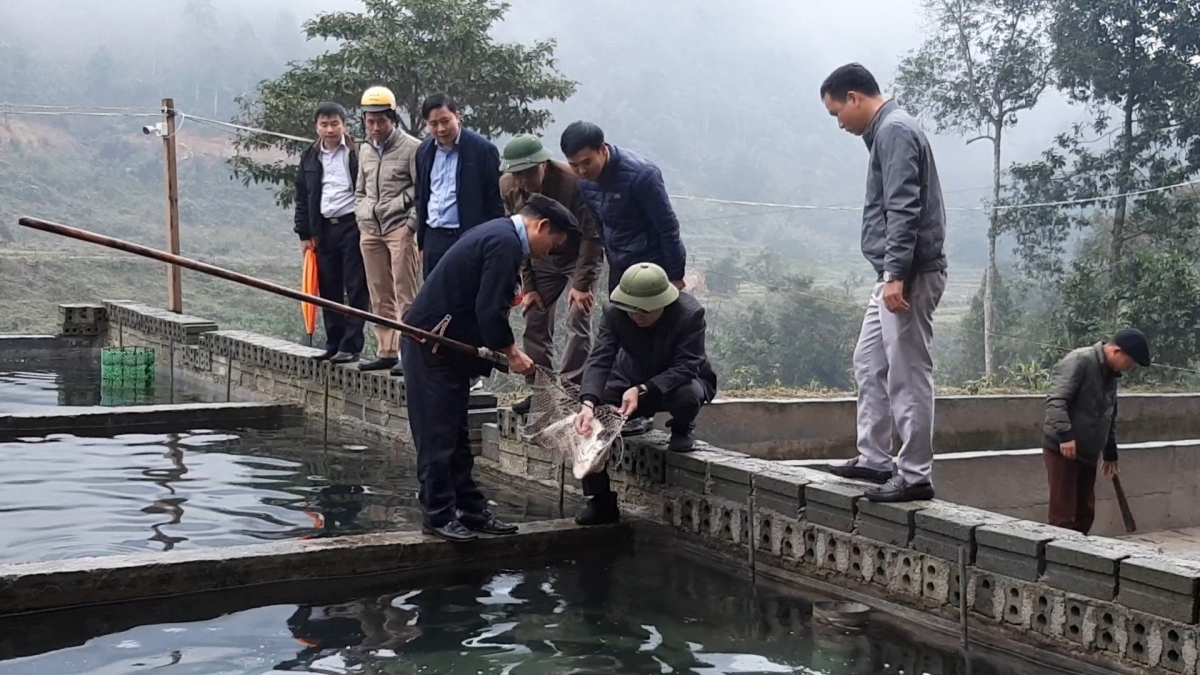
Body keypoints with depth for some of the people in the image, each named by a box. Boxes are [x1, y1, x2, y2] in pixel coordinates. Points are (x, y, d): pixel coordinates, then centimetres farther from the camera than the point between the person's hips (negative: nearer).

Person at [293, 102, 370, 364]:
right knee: (328, 290, 9)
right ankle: (333, 345, 16)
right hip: (323, 229, 5)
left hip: (353, 225, -5)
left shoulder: (357, 153, -4)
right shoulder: (310, 157, 11)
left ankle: (351, 345, 0)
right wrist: (304, 234, 10)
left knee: (355, 288, -3)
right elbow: (302, 199, 15)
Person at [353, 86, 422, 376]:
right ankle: (386, 352, 14)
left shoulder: (411, 148, -5)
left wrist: (411, 225, -13)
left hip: (400, 229, -7)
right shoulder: (366, 150, 16)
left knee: (405, 295, -8)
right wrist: (363, 216, 11)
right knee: (380, 296, 9)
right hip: (370, 231, 7)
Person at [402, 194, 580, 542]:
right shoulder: (505, 242, -17)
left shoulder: (500, 235, 14)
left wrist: (506, 350, 13)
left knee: (455, 435, 13)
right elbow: (489, 310, -23)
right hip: (430, 344, -11)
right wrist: (511, 353, -12)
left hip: (447, 345, 11)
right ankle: (438, 516, 5)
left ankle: (471, 510, 19)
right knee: (438, 435, -3)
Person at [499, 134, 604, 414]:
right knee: (534, 321, 1)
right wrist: (527, 286, -7)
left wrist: (582, 283, -24)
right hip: (542, 259, 5)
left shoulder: (573, 182, -29)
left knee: (578, 320, -15)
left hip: (579, 256, -5)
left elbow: (590, 235, -23)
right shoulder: (508, 186, -13)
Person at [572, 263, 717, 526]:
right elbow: (600, 360, -26)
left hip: (680, 382, -3)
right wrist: (588, 403, -44)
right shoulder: (615, 312, -19)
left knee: (688, 396, -41)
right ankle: (602, 502, -2)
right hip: (634, 383, 3)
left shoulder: (690, 314, -28)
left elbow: (686, 366, -32)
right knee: (587, 423, -17)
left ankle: (682, 429, -1)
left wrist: (642, 390, -45)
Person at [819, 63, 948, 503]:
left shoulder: (894, 131, -11)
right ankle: (874, 458, 23)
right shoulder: (887, 132, 19)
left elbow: (904, 211, -21)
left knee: (907, 375, -7)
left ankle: (915, 475, -2)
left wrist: (896, 274, -25)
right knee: (869, 364, 16)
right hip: (894, 275, 11)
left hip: (910, 275, -11)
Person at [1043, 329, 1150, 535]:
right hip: (1062, 449, -9)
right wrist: (1065, 435, -34)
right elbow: (1055, 400, -25)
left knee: (1085, 513, 12)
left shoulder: (1112, 374, 14)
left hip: (1087, 453, 9)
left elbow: (1109, 417, 25)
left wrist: (1110, 453, 27)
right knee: (1063, 515, -7)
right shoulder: (1079, 361, -15)